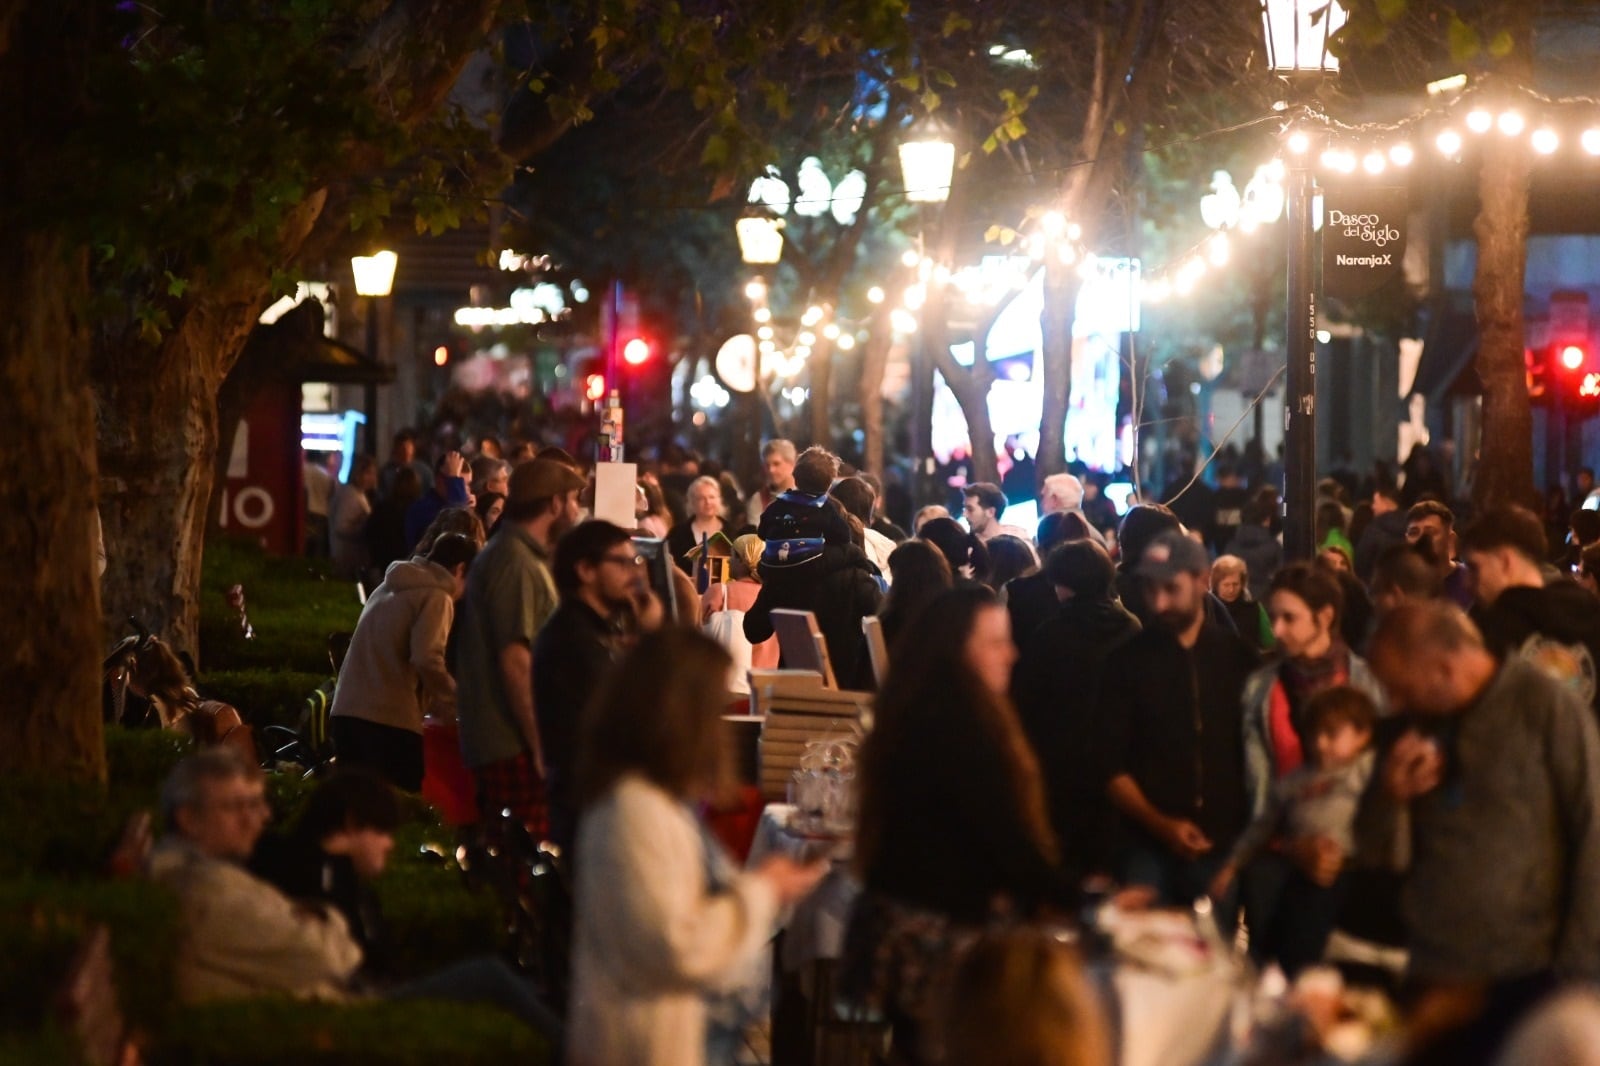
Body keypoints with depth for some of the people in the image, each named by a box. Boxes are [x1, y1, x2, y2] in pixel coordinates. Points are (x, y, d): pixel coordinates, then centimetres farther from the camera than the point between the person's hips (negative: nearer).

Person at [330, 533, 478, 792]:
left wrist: (431, 700, 29)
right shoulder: (437, 597, -4)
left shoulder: (386, 589, 21)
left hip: (347, 712, 8)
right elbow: (426, 659, -18)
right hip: (390, 721, -8)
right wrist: (456, 703, -4)